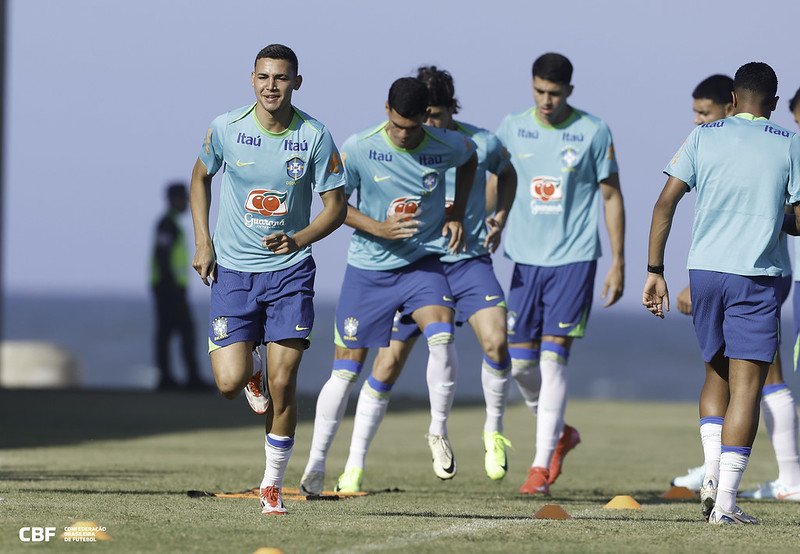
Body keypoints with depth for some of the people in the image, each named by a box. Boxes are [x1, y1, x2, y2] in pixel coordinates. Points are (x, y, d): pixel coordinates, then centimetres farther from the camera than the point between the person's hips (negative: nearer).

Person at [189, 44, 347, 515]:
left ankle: (273, 484, 11)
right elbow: (201, 178, 13)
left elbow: (335, 205, -3)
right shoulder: (226, 130, -6)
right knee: (230, 382, -9)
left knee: (283, 383, -7)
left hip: (290, 269, -1)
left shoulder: (315, 137, -9)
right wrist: (203, 242, 4)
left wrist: (298, 239, -21)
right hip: (232, 269, 1)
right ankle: (251, 376, 30)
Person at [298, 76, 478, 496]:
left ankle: (438, 433, -7)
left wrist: (457, 214, 8)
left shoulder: (445, 146, -9)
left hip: (422, 262, 1)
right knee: (346, 369, 2)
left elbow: (469, 157, 16)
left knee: (441, 336, -26)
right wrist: (378, 228, -17)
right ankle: (316, 464, 13)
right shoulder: (359, 149, -14)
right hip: (368, 268, 0)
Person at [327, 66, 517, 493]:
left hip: (469, 261, 0)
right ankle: (354, 466, 7)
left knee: (495, 341, -22)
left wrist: (500, 216, 4)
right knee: (388, 364, -3)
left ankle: (493, 434, 3)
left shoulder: (482, 144, -4)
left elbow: (506, 173, 19)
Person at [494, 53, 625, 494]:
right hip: (525, 258, 4)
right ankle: (559, 434, 29)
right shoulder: (512, 128, 4)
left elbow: (611, 197, 3)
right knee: (519, 359, 3)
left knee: (553, 356, -10)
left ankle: (541, 465, -8)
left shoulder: (593, 132, -3)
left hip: (574, 258, -4)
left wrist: (618, 262, 0)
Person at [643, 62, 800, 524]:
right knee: (746, 385, -3)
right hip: (757, 277, -3)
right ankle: (725, 501, -10)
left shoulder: (704, 136, 7)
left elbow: (666, 203, 1)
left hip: (704, 270, 3)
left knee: (717, 373, 21)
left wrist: (655, 271, 4)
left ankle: (712, 472, 3)